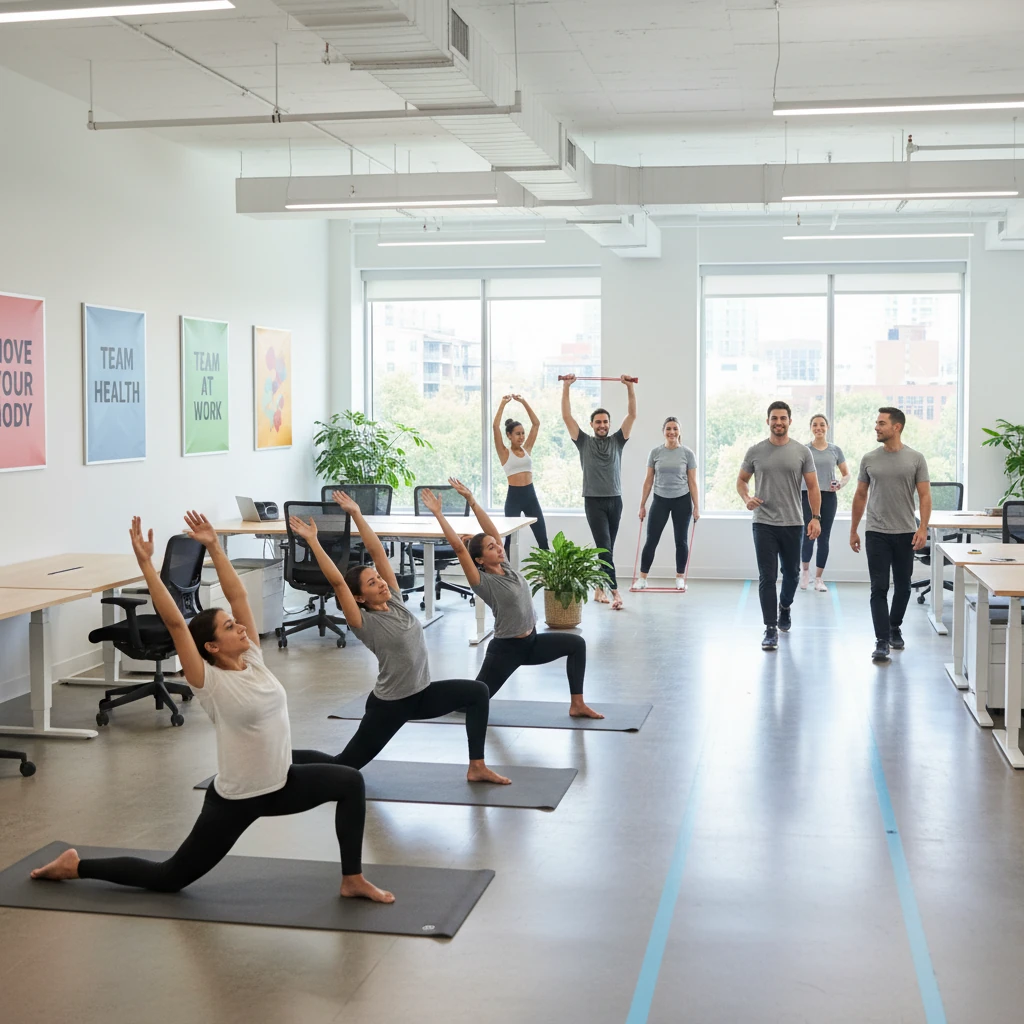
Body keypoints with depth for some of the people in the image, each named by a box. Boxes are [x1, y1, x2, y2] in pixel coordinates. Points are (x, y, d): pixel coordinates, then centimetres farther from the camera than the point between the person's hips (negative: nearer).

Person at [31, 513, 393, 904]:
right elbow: (174, 622, -27)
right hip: (234, 799, -6)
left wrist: (214, 547, -1)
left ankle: (352, 880, 2)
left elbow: (238, 597, -1)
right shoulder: (209, 682, -18)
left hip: (280, 784, 6)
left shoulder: (253, 660, -2)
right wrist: (146, 564, -29)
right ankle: (75, 865, 25)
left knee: (349, 781, -9)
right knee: (170, 878, 6)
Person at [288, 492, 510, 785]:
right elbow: (337, 582, -29)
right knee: (346, 764, 3)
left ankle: (477, 768, 0)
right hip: (389, 704, -6)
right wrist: (312, 541, -31)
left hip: (422, 694, 6)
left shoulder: (395, 601, -2)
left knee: (478, 692, -7)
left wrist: (356, 514, -6)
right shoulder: (364, 623, -17)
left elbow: (377, 552, -5)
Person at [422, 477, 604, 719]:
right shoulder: (483, 582, -17)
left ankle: (577, 706, -5)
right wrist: (438, 514, -28)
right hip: (506, 649, -7)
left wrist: (471, 499, -4)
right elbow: (459, 548, -27)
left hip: (532, 642, 7)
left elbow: (492, 531, -2)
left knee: (576, 644, -8)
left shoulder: (506, 567, 2)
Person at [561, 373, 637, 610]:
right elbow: (566, 416, -3)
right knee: (605, 547, -14)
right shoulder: (584, 441, 3)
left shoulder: (617, 440, 9)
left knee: (606, 548, 10)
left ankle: (599, 589, 19)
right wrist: (566, 387, -8)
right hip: (594, 501, -4)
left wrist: (630, 387, -8)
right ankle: (615, 591, -20)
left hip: (615, 501, 4)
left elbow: (632, 415, 1)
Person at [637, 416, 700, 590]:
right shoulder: (655, 453, 0)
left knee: (680, 540, 6)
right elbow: (648, 480, 4)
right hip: (660, 501, 1)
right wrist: (642, 505, 3)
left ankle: (680, 578, 16)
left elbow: (692, 482, -2)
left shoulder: (688, 454, -4)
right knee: (651, 540, -1)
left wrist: (696, 507, -4)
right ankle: (642, 578, 3)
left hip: (682, 501, -1)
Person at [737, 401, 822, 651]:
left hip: (792, 524, 1)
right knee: (767, 577, -6)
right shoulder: (755, 451, -1)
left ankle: (785, 607, 47)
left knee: (791, 573, 16)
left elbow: (812, 486, 0)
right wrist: (746, 499, -13)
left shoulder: (802, 452, -1)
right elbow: (741, 480, 8)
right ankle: (771, 629, -3)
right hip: (764, 524, -1)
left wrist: (816, 517, -11)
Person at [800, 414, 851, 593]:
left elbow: (846, 474, 10)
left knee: (824, 538, 2)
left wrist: (840, 484, -11)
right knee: (809, 535, -10)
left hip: (828, 498, 2)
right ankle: (805, 569, 17)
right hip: (808, 496, -2)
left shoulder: (835, 450, 6)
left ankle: (819, 578, 12)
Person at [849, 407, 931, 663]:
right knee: (879, 588, -7)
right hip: (876, 533, 0)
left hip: (906, 534, 0)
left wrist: (923, 528, -16)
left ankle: (895, 628, 34)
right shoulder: (869, 459, 2)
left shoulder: (915, 459, -2)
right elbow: (860, 496, 9)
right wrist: (853, 531, 8)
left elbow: (924, 495, -4)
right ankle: (882, 641, -8)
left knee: (902, 587, 13)